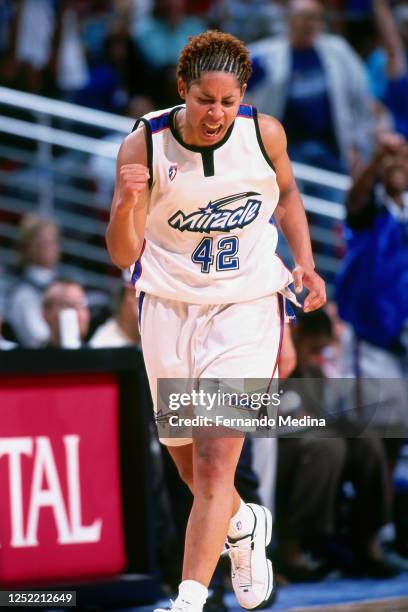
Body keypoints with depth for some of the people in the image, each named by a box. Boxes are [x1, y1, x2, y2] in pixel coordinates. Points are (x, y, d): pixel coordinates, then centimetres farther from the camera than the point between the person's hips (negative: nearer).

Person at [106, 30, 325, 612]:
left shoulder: (264, 133, -8)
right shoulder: (144, 145, -13)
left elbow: (287, 195, 14)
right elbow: (125, 255, -12)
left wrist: (304, 263, 1)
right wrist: (127, 205, -31)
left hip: (246, 308, -1)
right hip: (169, 308, 1)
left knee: (215, 461, -14)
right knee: (186, 458, 15)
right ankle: (244, 526, 47)